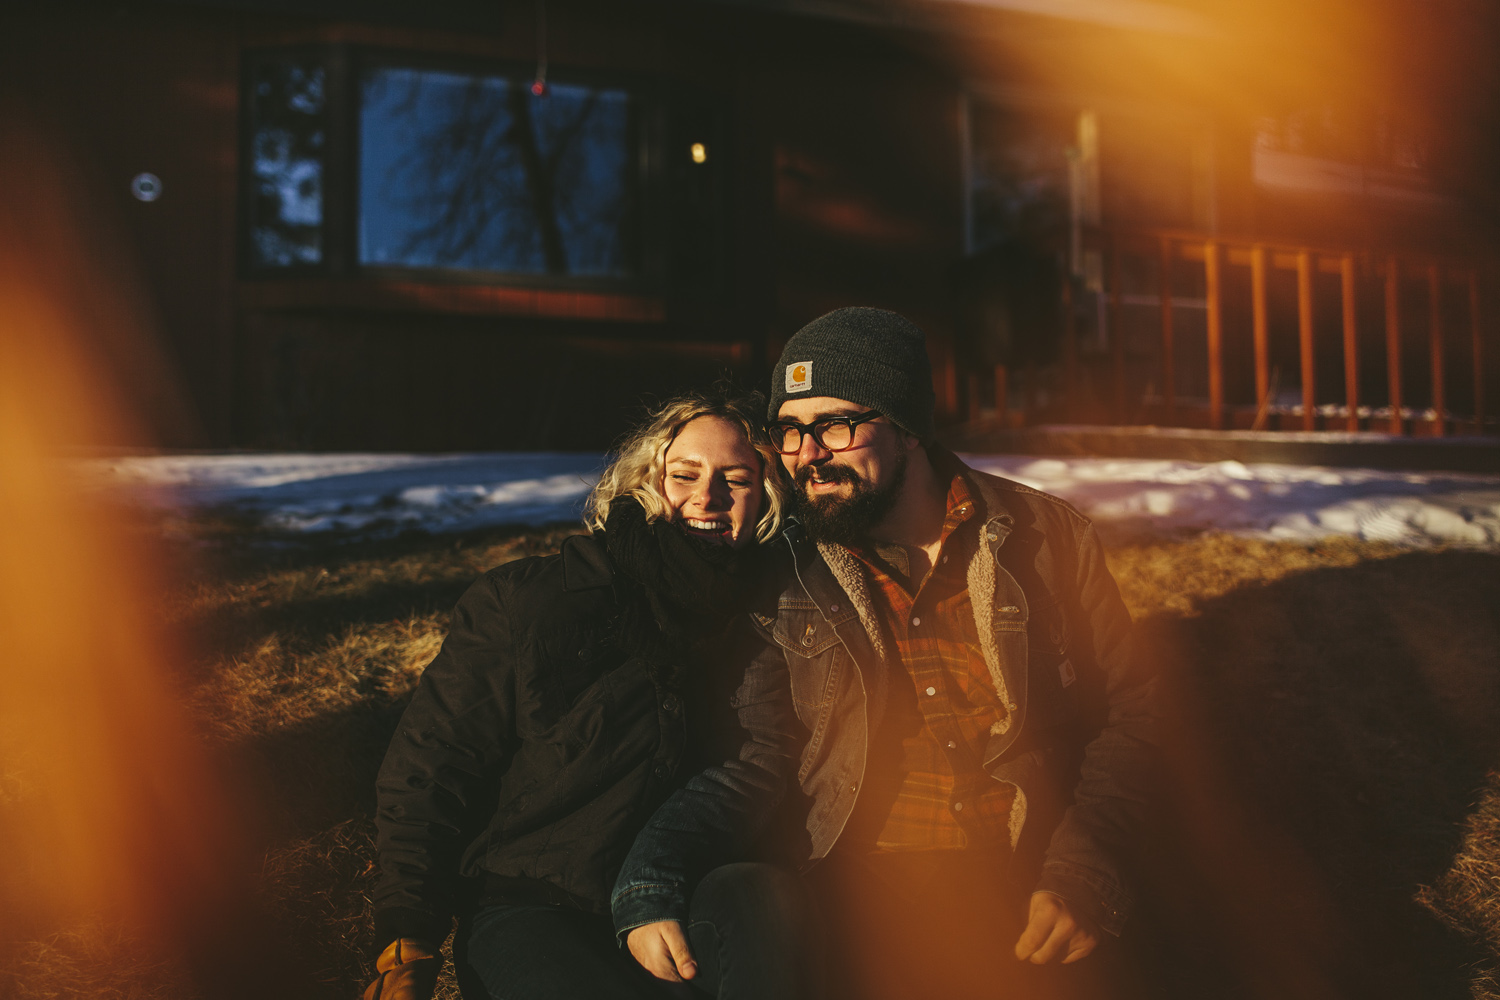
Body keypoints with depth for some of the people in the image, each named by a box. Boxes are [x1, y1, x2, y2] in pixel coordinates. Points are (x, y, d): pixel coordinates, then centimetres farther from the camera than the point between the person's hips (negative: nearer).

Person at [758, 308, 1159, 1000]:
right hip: (871, 885, -1)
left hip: (1036, 882, 2)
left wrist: (1085, 872, -3)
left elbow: (1125, 708, 8)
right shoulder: (774, 568, 1)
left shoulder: (1047, 535, 2)